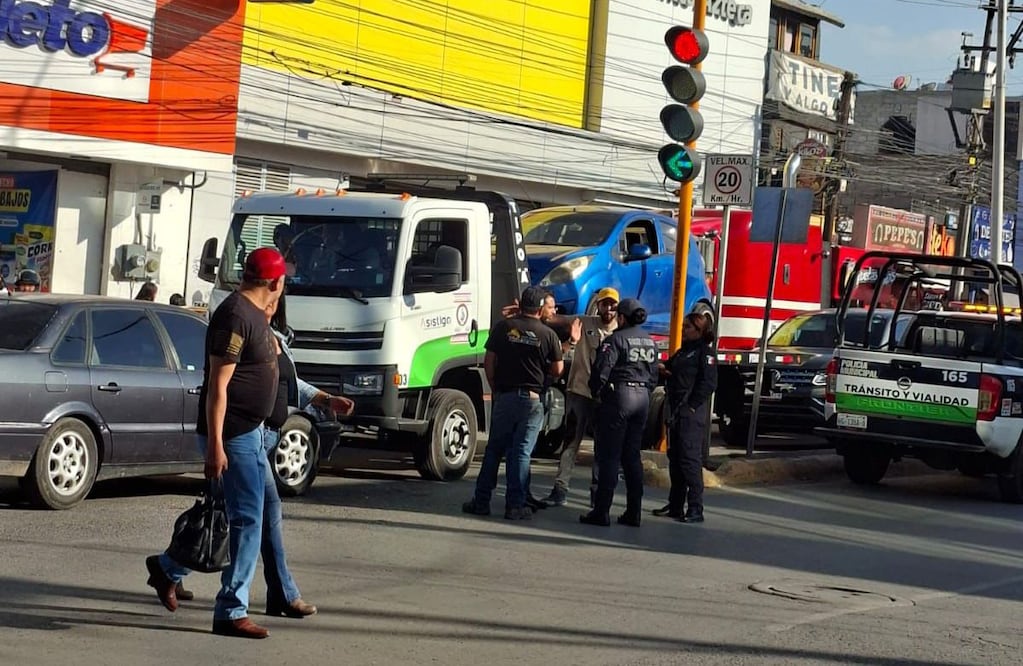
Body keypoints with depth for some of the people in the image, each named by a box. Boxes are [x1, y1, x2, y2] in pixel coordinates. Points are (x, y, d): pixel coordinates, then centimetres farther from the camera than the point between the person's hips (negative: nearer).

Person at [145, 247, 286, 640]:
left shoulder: (254, 314, 10)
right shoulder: (235, 317, -19)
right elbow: (217, 385, -22)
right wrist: (215, 445, -24)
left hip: (251, 433, 10)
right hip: (232, 435, -10)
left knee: (240, 517, 16)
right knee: (247, 520, -7)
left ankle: (167, 568, 30)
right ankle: (231, 613, 0)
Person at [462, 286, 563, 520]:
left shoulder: (502, 327, 0)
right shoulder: (548, 334, -3)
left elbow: (488, 362, 1)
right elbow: (557, 369, 2)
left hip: (504, 396, 1)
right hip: (532, 398, -1)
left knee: (494, 450, 9)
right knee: (521, 452, 2)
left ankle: (481, 501, 10)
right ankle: (515, 505, 1)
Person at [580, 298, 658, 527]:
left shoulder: (617, 339, -10)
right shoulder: (650, 341, 13)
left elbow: (602, 368, -17)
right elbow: (654, 373, 17)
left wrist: (597, 391, -2)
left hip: (619, 396, -7)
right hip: (643, 397, 7)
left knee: (609, 456, -4)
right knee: (632, 457, 11)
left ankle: (601, 511, -5)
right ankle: (633, 513, 10)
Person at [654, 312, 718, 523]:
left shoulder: (705, 353, -6)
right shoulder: (682, 352, 20)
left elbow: (709, 383, -14)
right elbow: (669, 371, 22)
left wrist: (692, 406, -17)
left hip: (691, 413, -9)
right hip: (676, 412, 9)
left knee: (690, 458, -10)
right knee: (674, 458, 11)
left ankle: (696, 509, -8)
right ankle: (675, 505, 18)